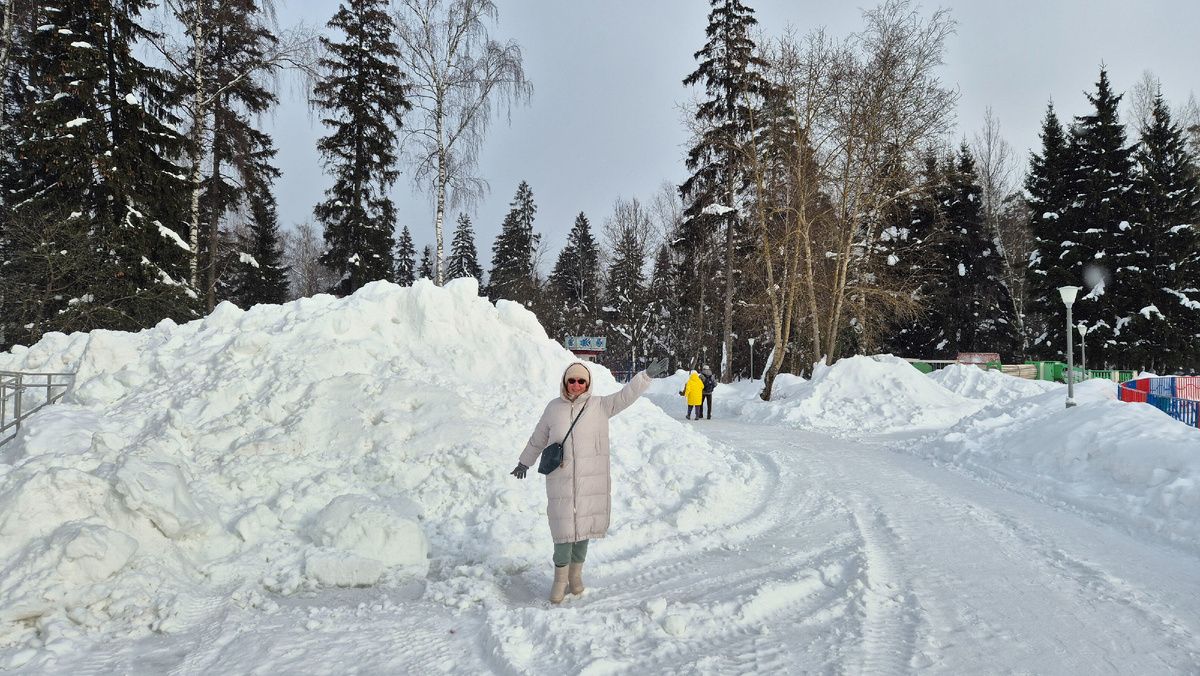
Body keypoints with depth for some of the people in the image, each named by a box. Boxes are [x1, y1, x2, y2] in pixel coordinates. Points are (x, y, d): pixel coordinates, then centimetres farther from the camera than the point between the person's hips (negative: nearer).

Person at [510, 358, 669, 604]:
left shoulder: (600, 406, 1)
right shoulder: (554, 408, 4)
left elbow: (626, 395, -9)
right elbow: (538, 439, 17)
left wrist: (647, 375, -22)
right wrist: (525, 462, 28)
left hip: (591, 481, 0)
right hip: (561, 480, 0)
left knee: (583, 526, 9)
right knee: (563, 527, 0)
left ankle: (576, 573, 29)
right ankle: (561, 578, 18)